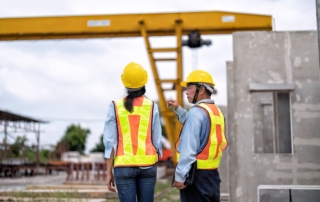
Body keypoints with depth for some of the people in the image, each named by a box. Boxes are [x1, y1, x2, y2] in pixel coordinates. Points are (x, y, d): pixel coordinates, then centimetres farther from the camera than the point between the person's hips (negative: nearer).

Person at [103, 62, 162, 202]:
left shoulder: (115, 106, -2)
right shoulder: (152, 107, 0)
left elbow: (110, 142, -4)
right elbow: (157, 142, 2)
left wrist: (109, 172, 2)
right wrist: (155, 168, 13)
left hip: (124, 166, -1)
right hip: (147, 165, 1)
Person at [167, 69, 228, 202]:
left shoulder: (197, 112, -16)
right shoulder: (217, 112, 12)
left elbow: (189, 149, -22)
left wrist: (180, 175, -19)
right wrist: (178, 110, 26)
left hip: (196, 174, -9)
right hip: (212, 173, 9)